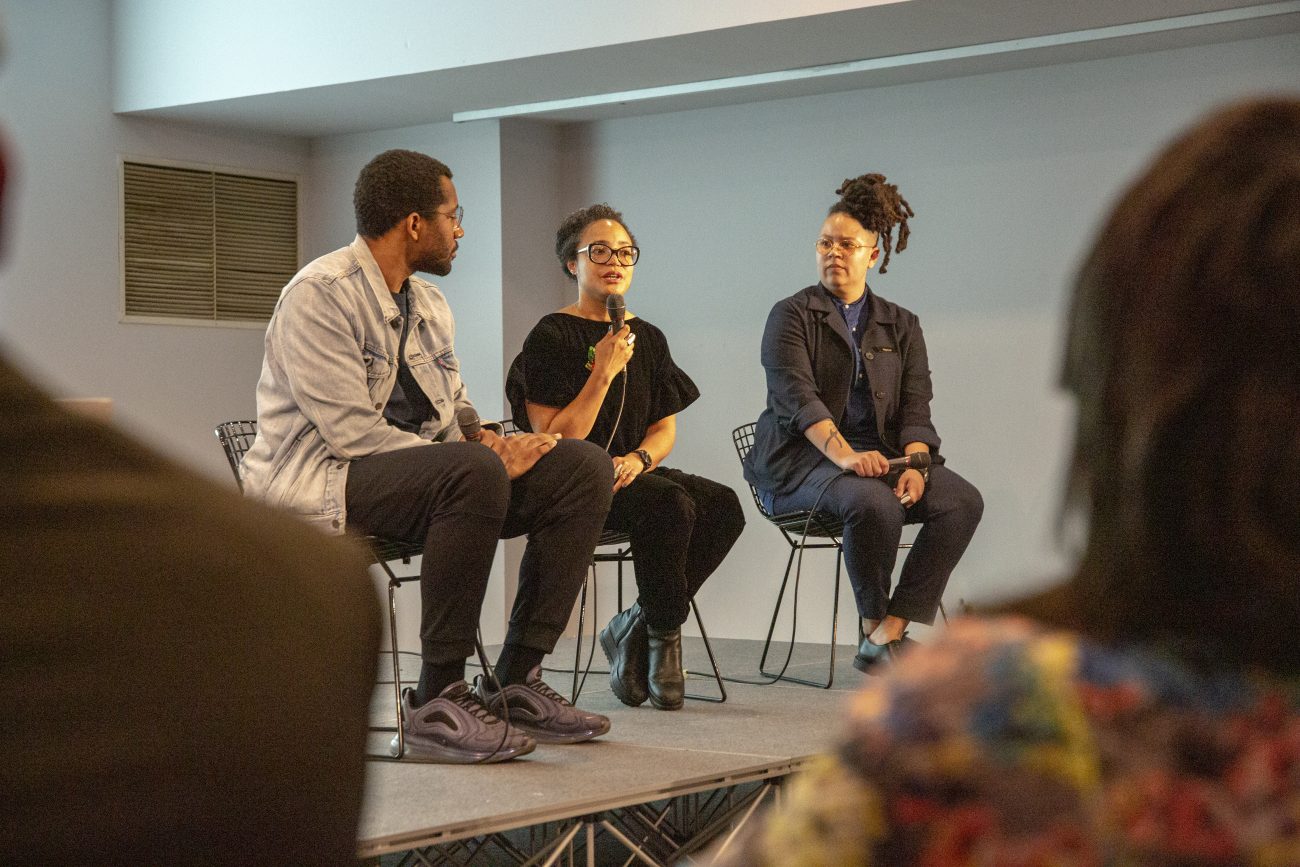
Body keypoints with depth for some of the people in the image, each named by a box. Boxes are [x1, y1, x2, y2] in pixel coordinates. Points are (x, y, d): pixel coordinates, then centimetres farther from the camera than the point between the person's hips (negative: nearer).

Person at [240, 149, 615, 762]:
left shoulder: (428, 305, 16)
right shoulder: (319, 295, -12)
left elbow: (455, 411, 20)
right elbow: (353, 434, -22)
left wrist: (490, 441, -5)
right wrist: (481, 457, -22)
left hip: (424, 475, 9)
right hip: (320, 480, -9)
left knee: (583, 467, -7)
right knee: (474, 472, -37)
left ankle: (516, 682, -9)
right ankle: (436, 702, -29)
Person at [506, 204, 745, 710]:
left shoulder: (647, 338, 15)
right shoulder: (552, 336, -5)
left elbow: (665, 429, 13)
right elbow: (554, 440, -12)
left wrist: (638, 459, -10)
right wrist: (604, 373, -19)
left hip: (629, 474, 7)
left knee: (723, 507, -20)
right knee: (670, 504, -33)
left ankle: (632, 629, -9)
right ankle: (663, 633, -11)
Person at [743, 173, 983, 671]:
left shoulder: (900, 326, 16)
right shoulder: (791, 316, 3)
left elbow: (916, 407, 5)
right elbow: (797, 396, -14)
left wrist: (914, 464, -17)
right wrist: (845, 454, -31)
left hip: (880, 453, 5)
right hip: (801, 458, -4)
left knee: (962, 499, -23)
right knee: (873, 501, -36)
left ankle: (886, 636, -25)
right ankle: (874, 625, -12)